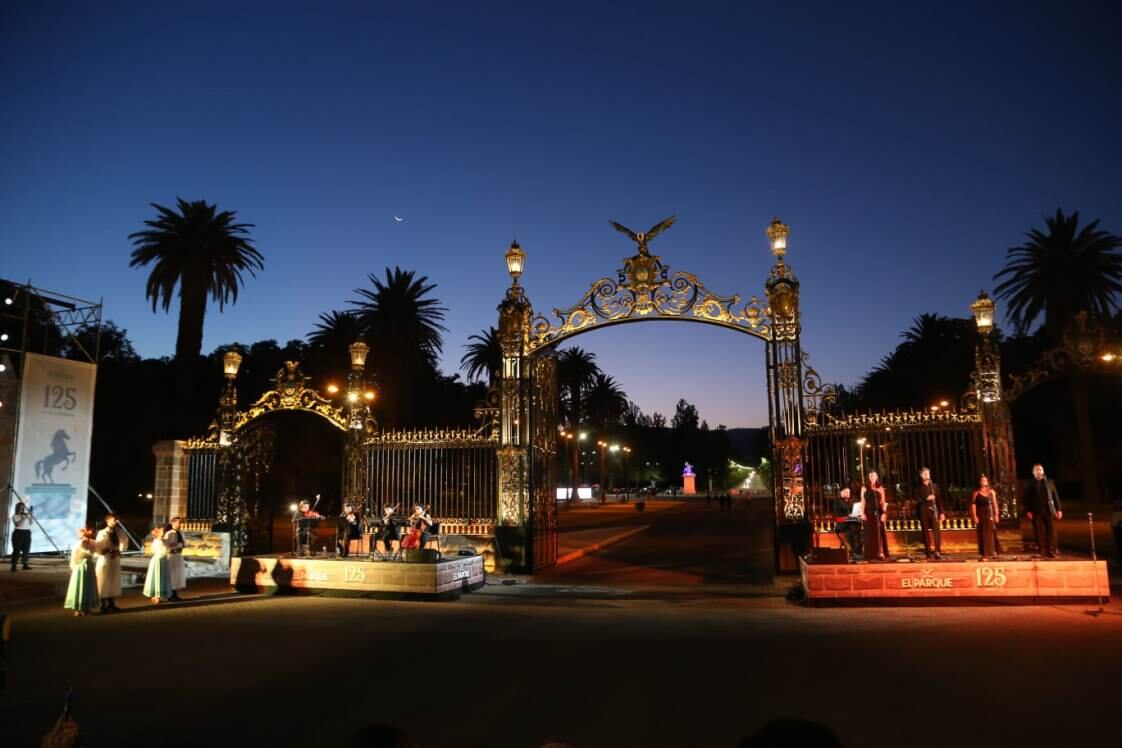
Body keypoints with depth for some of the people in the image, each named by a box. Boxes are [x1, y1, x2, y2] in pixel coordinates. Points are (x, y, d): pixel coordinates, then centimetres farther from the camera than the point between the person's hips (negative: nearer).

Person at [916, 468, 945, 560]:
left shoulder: (934, 486, 9)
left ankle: (937, 551, -9)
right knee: (926, 532, 2)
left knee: (937, 530, -10)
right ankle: (928, 553, 7)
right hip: (923, 511, 0)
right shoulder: (918, 487, 7)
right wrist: (926, 499, -17)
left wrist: (941, 512, 0)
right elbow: (917, 500, -1)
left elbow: (939, 499, 6)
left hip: (934, 510, 0)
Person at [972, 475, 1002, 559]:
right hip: (981, 515, -1)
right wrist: (975, 516, -9)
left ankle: (992, 552, 11)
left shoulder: (991, 492, 8)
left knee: (991, 534, 0)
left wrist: (996, 514, -1)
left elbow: (995, 504, 7)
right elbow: (973, 505, -2)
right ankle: (984, 554, 4)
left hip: (990, 515, 1)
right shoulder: (976, 493, 2)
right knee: (982, 534, 0)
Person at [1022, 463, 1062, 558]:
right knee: (1040, 533, 0)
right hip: (1036, 512, -1)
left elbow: (1055, 496, 10)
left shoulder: (1049, 482, 12)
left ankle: (1052, 551, -1)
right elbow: (1026, 499, 4)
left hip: (1049, 510, 1)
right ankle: (1043, 552, 5)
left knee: (1051, 531, -4)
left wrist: (1059, 509, 4)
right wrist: (1028, 511, -6)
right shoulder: (1030, 484, 6)